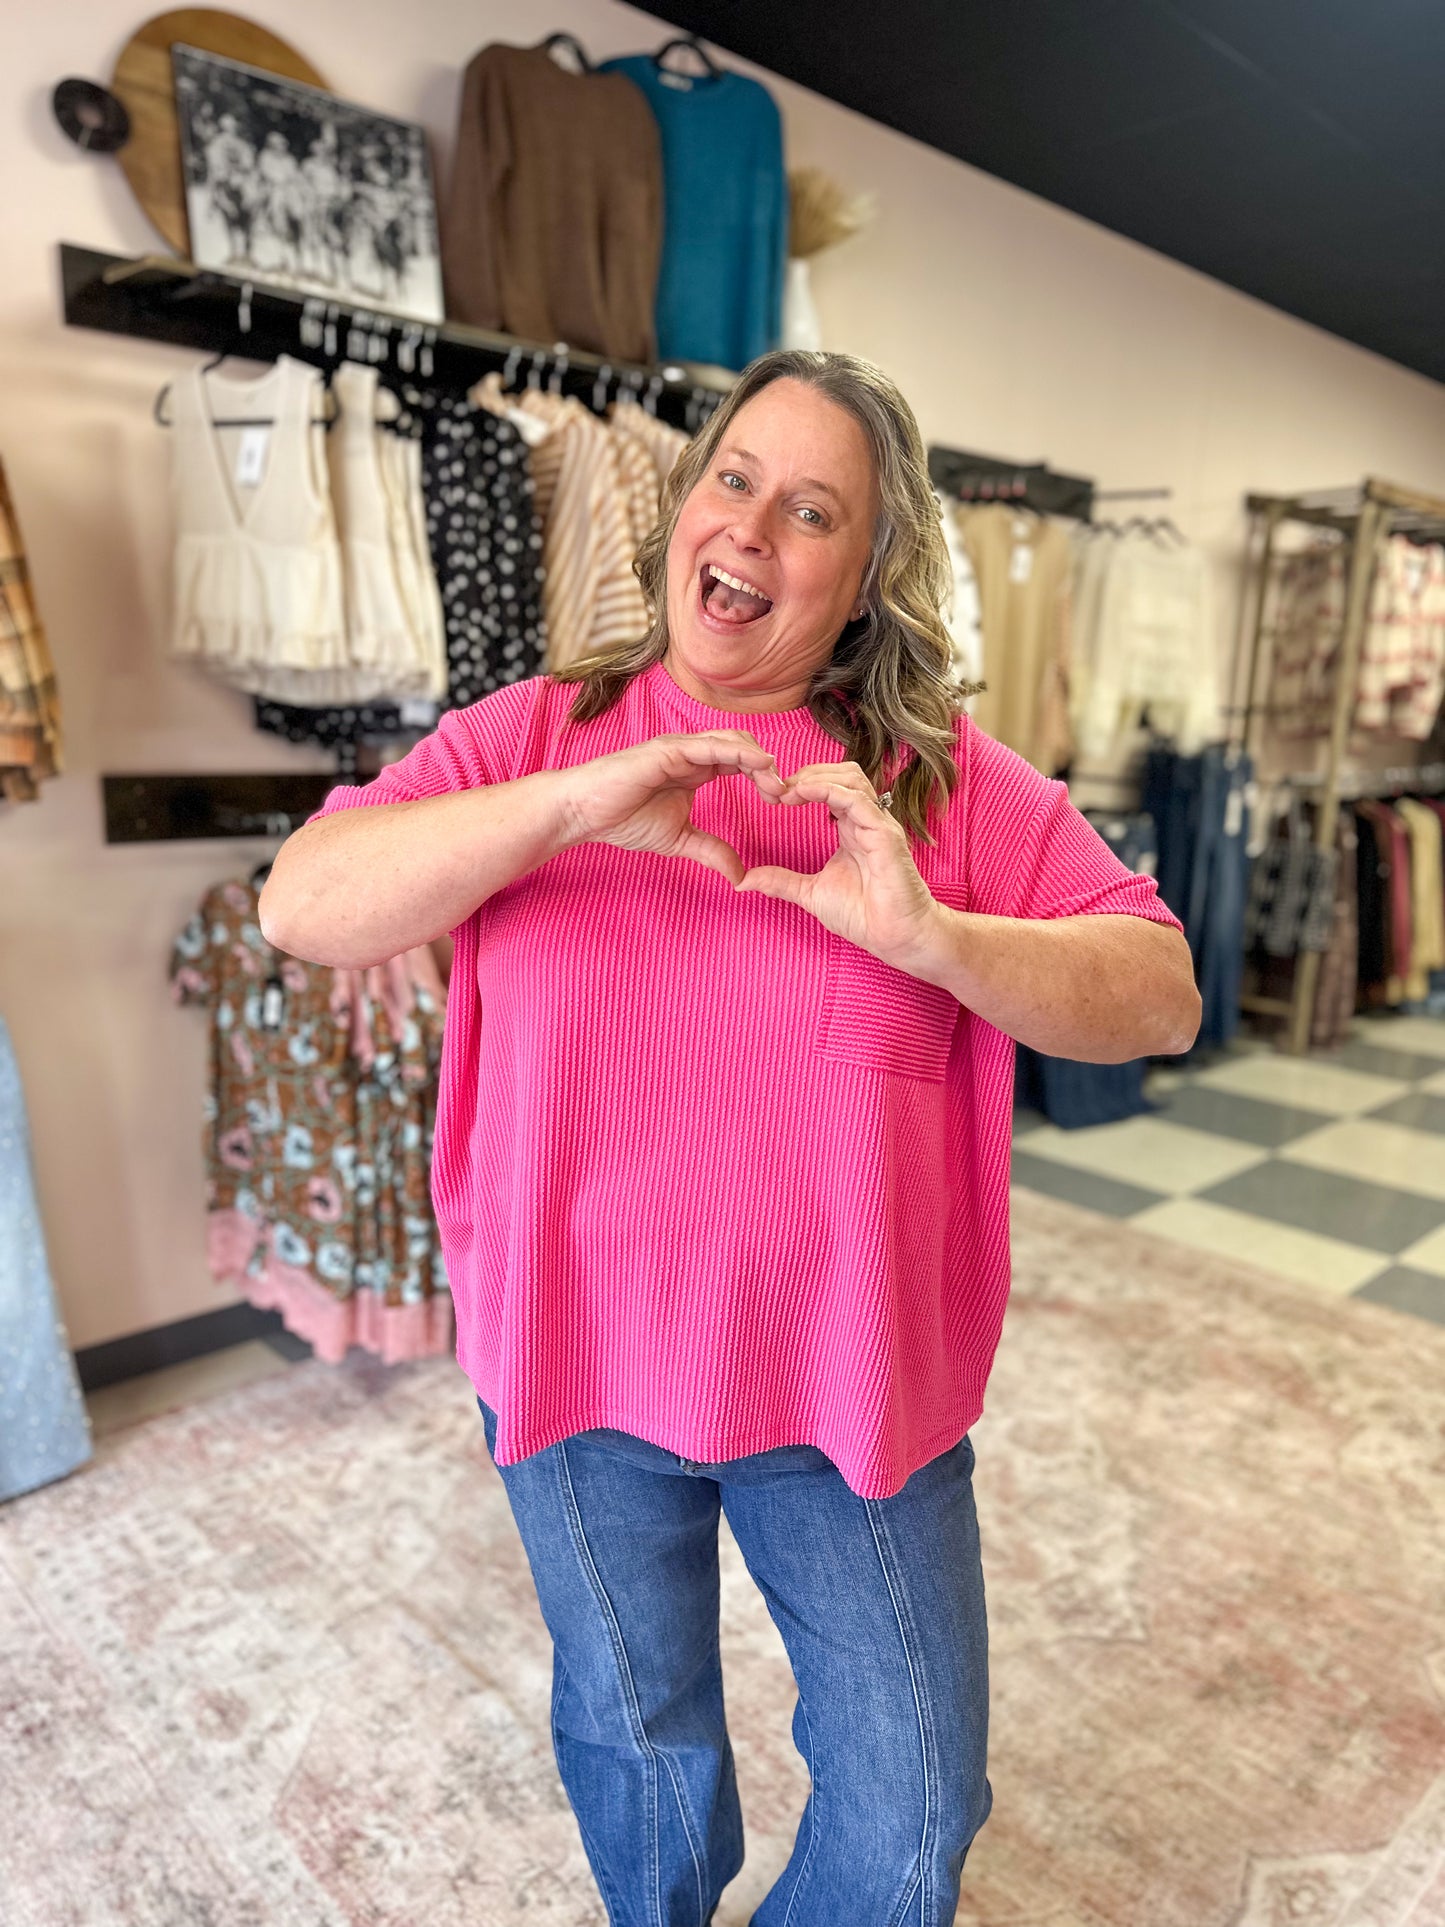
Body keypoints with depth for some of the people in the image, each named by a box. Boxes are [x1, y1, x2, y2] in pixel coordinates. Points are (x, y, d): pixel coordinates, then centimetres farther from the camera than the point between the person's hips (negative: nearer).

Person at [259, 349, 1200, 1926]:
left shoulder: (952, 783, -5)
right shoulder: (532, 734, -4)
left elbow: (1160, 997, -8)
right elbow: (299, 906, -14)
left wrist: (930, 936, -26)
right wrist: (576, 803, -26)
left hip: (854, 1376, 0)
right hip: (579, 1358, 1)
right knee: (636, 1744, 26)